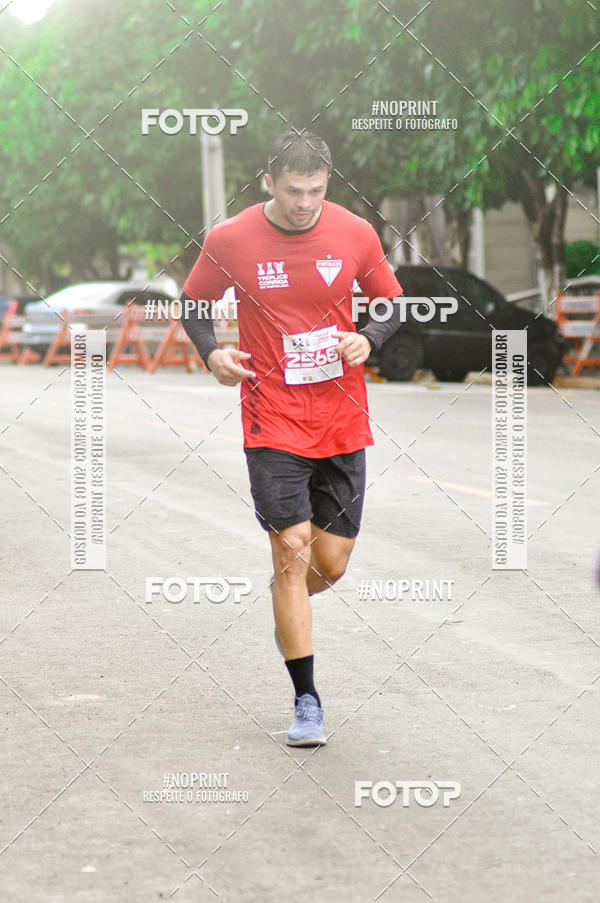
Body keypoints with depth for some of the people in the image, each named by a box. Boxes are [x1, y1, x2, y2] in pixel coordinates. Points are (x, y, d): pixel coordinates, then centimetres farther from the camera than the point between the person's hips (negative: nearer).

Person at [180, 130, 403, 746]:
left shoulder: (355, 234, -3)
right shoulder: (229, 240, -6)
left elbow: (393, 302, 11)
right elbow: (192, 303, 10)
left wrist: (368, 338, -10)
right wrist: (212, 353, -9)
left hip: (342, 419, 2)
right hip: (274, 423, -2)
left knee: (331, 563, 4)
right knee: (292, 550, -10)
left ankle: (287, 600, 42)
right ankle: (306, 701, 1)